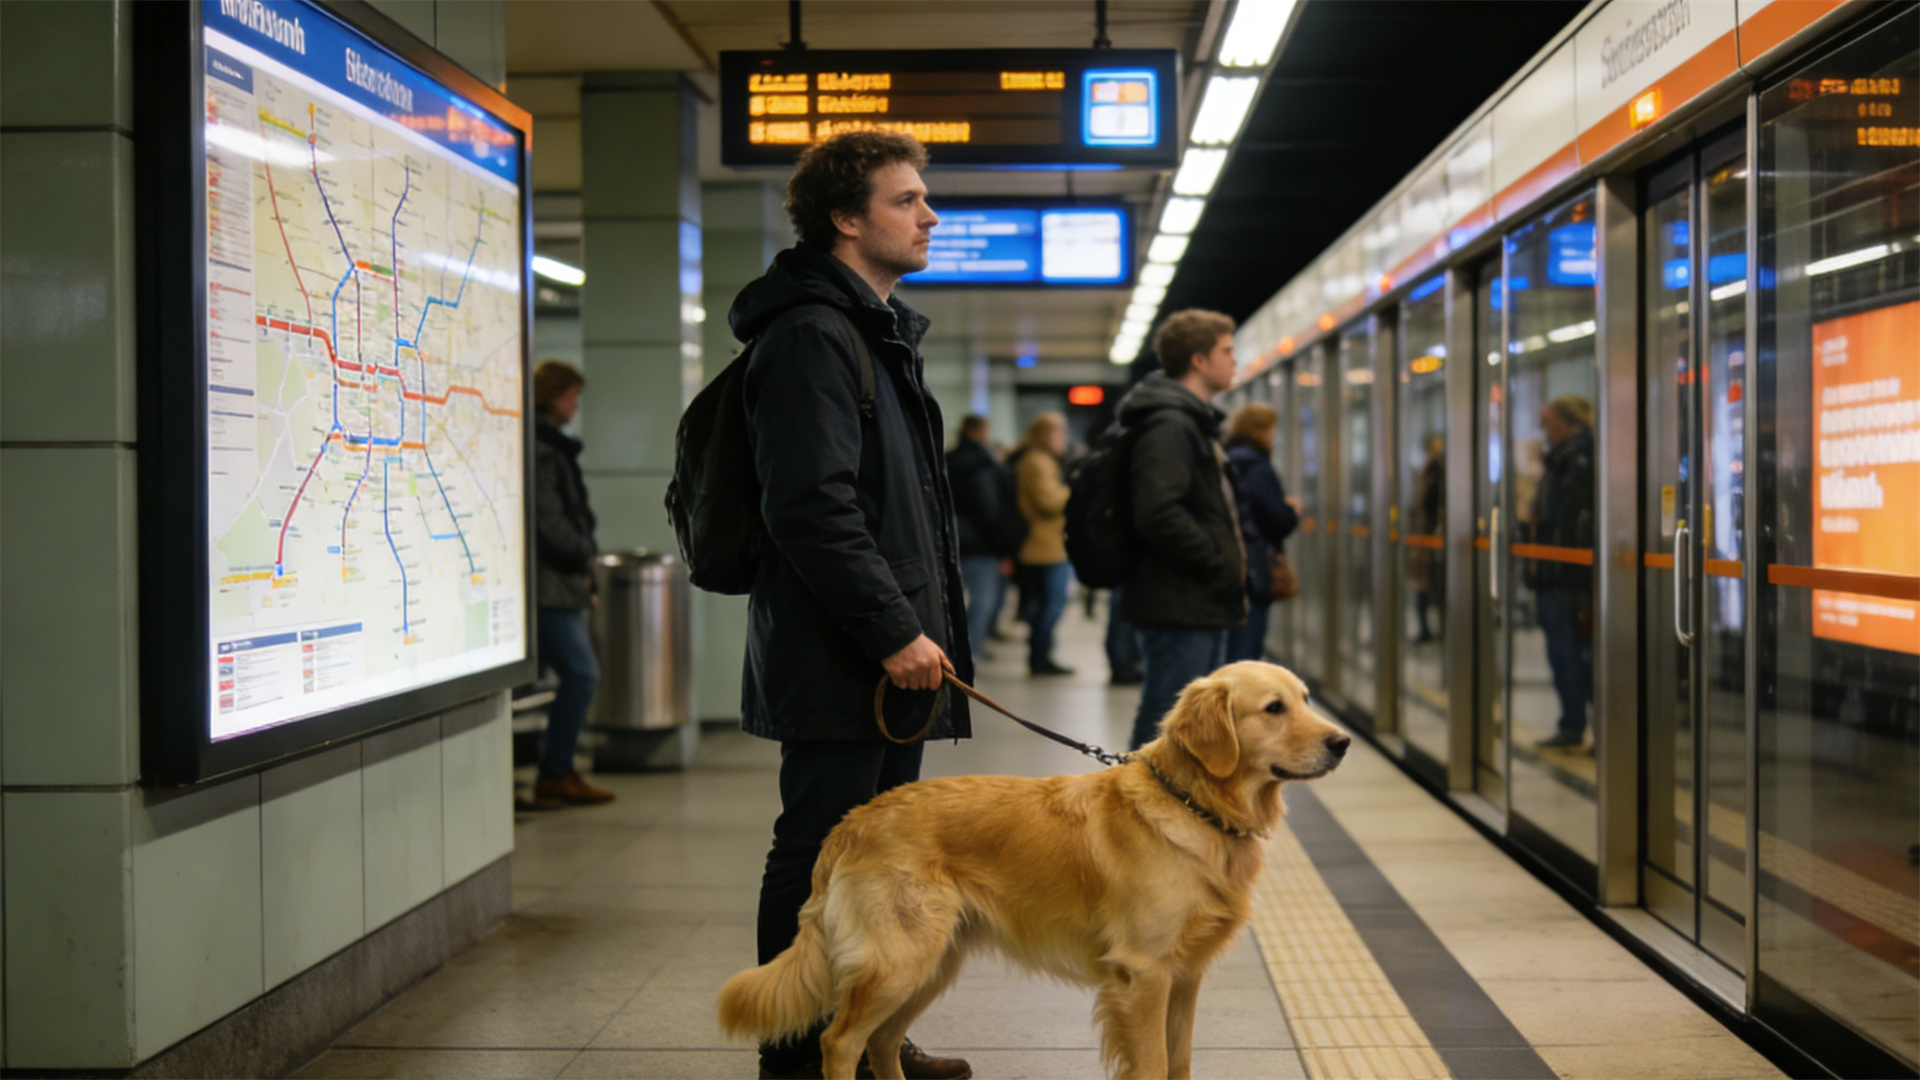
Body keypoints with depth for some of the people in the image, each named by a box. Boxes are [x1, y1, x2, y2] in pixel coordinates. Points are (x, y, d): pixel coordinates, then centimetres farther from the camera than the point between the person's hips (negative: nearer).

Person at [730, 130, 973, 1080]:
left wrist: (925, 626, 20)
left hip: (893, 656, 11)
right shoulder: (811, 335, -14)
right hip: (838, 667, -11)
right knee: (821, 853, -2)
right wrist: (894, 630, -21)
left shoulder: (879, 332, 20)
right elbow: (811, 508, -22)